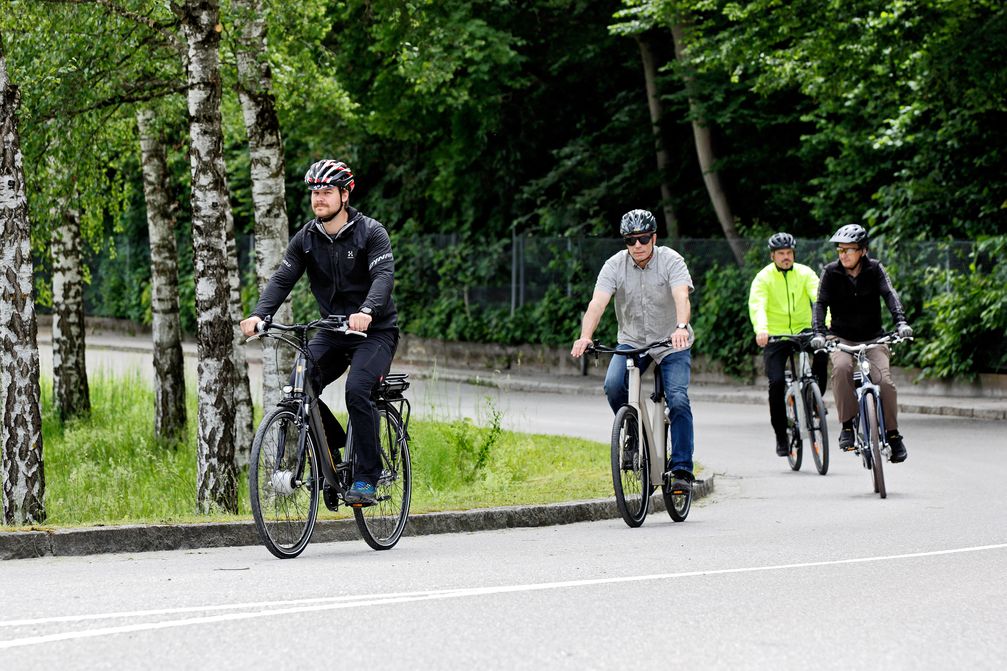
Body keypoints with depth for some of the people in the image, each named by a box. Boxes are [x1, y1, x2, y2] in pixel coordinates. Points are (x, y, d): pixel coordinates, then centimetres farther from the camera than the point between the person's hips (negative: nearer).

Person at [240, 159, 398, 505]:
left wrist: (367, 311, -47)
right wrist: (259, 314, -26)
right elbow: (282, 278, -7)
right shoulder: (306, 238, 1)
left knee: (357, 390, -28)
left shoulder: (370, 233, -13)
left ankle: (366, 479, -19)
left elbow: (384, 276, -27)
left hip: (375, 331, -5)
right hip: (333, 331, 5)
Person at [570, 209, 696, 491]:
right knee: (614, 386, -24)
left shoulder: (671, 260, -16)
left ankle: (682, 469, -12)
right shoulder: (615, 266, -11)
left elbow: (681, 296, -33)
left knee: (678, 400, -19)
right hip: (632, 341, 2)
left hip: (672, 343, -2)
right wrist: (585, 337, -42)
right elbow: (597, 303, -24)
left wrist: (681, 327, -54)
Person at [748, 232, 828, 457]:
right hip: (775, 335, -1)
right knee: (777, 382, -14)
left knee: (822, 351, -30)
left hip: (803, 329, 1)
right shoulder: (764, 278, -5)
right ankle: (781, 434, 1)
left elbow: (819, 296, -16)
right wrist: (760, 329, -41)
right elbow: (757, 305, -20)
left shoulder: (804, 273, -1)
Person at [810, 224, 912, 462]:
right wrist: (818, 333, -31)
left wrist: (901, 322, -36)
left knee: (884, 380, -22)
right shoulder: (831, 272, -5)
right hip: (842, 338, 0)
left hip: (873, 338, 0)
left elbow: (889, 294, -18)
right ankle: (847, 425, -22)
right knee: (841, 368, -33)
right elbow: (821, 303, -13)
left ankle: (893, 434, -3)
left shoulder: (874, 270, -4)